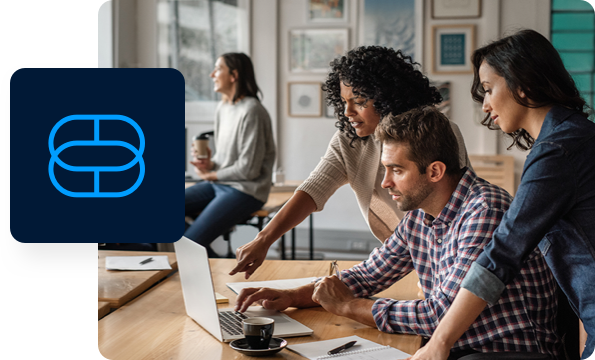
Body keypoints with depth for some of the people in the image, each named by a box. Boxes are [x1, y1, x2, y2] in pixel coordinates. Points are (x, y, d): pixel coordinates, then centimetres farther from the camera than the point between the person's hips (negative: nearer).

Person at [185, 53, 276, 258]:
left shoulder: (251, 111, -17)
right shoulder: (222, 108, 11)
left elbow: (248, 169, -18)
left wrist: (211, 175, -5)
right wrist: (209, 164, -3)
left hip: (245, 190, -9)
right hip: (219, 185, 9)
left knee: (191, 242, -21)